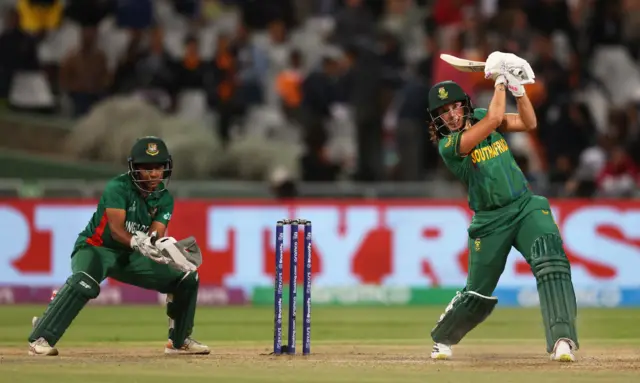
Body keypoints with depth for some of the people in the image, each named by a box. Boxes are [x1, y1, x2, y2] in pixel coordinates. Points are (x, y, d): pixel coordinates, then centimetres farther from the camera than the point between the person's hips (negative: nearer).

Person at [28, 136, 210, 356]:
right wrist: (137, 243, -52)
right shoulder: (118, 188, -20)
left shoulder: (164, 199, -3)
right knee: (83, 282, -39)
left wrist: (157, 245, -40)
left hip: (131, 257, 7)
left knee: (186, 278, 2)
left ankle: (179, 341, 18)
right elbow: (116, 230, -31)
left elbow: (156, 234, -15)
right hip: (97, 247, -6)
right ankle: (40, 339, -34)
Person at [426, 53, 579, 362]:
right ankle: (442, 338, 36)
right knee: (478, 294, 6)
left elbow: (528, 123, 6)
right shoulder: (447, 145, -13)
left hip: (526, 206, 3)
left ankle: (562, 339, -35)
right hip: (490, 221, -3)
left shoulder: (478, 117, 7)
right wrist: (500, 81, -12)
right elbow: (494, 119, -23)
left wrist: (517, 87, -7)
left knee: (552, 260, -25)